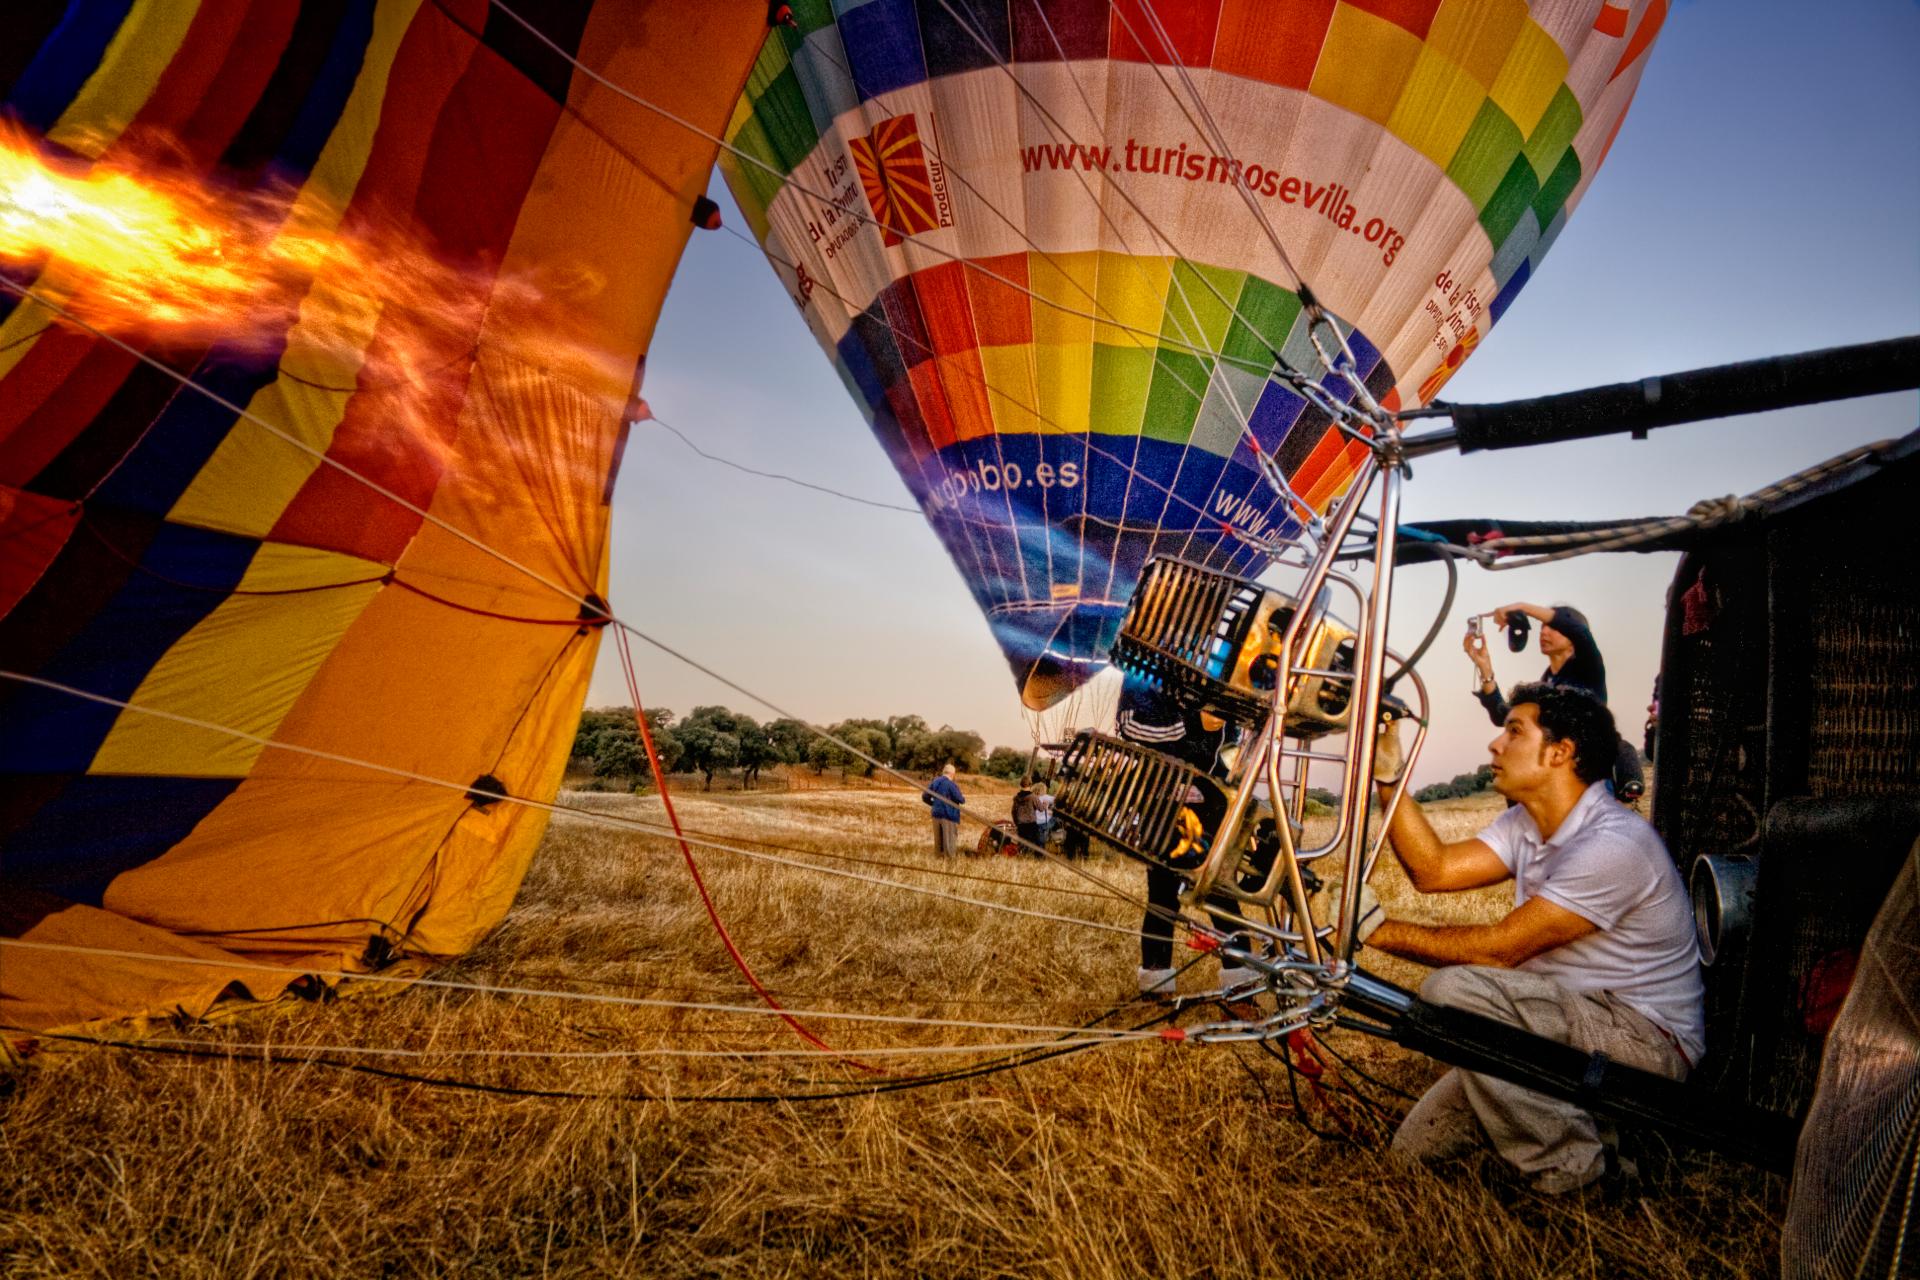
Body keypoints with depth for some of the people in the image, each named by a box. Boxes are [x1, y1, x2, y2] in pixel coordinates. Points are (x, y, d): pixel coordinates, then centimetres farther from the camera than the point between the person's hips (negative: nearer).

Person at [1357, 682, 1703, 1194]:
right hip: (1567, 1025, 8)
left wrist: (1380, 930, -22)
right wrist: (1386, 776, -11)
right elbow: (1434, 869, -5)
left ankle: (1568, 1162, -12)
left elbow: (1499, 949, -25)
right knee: (1416, 1145, 2)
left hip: (1645, 1037, -8)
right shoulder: (1526, 824, 4)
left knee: (1452, 989, -31)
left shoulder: (1612, 844, -24)